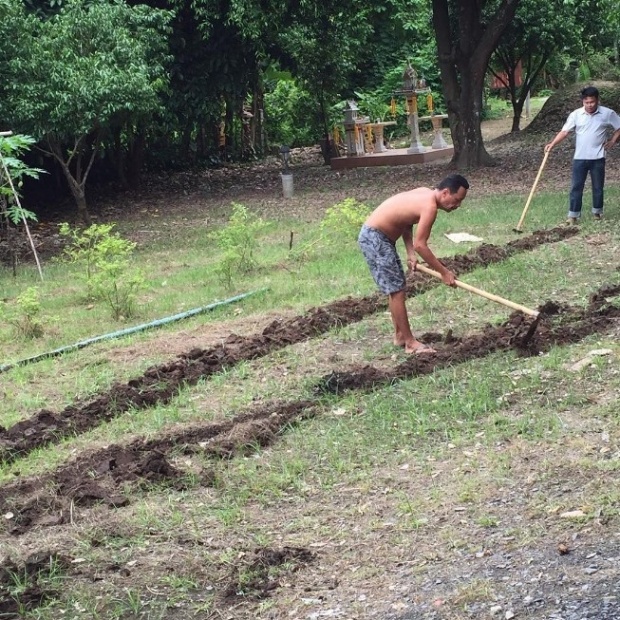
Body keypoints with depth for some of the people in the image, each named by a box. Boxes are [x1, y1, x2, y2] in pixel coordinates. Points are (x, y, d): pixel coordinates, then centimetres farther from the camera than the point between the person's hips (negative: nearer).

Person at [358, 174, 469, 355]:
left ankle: (400, 335, 28)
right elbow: (420, 244, -23)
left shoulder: (426, 194, 7)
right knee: (397, 290, -6)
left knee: (396, 288, 18)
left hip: (379, 236, 10)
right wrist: (444, 272, -15)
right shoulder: (430, 206, -22)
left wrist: (410, 254, -1)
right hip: (374, 238, -10)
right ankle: (410, 342, -1)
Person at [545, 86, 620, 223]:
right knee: (576, 186, 0)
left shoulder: (608, 114, -5)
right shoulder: (576, 114, -3)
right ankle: (573, 215, 4)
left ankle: (597, 211, 26)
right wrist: (552, 144, -19)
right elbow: (564, 131, -7)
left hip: (598, 158, 0)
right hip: (579, 158, 1)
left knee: (598, 186, 10)